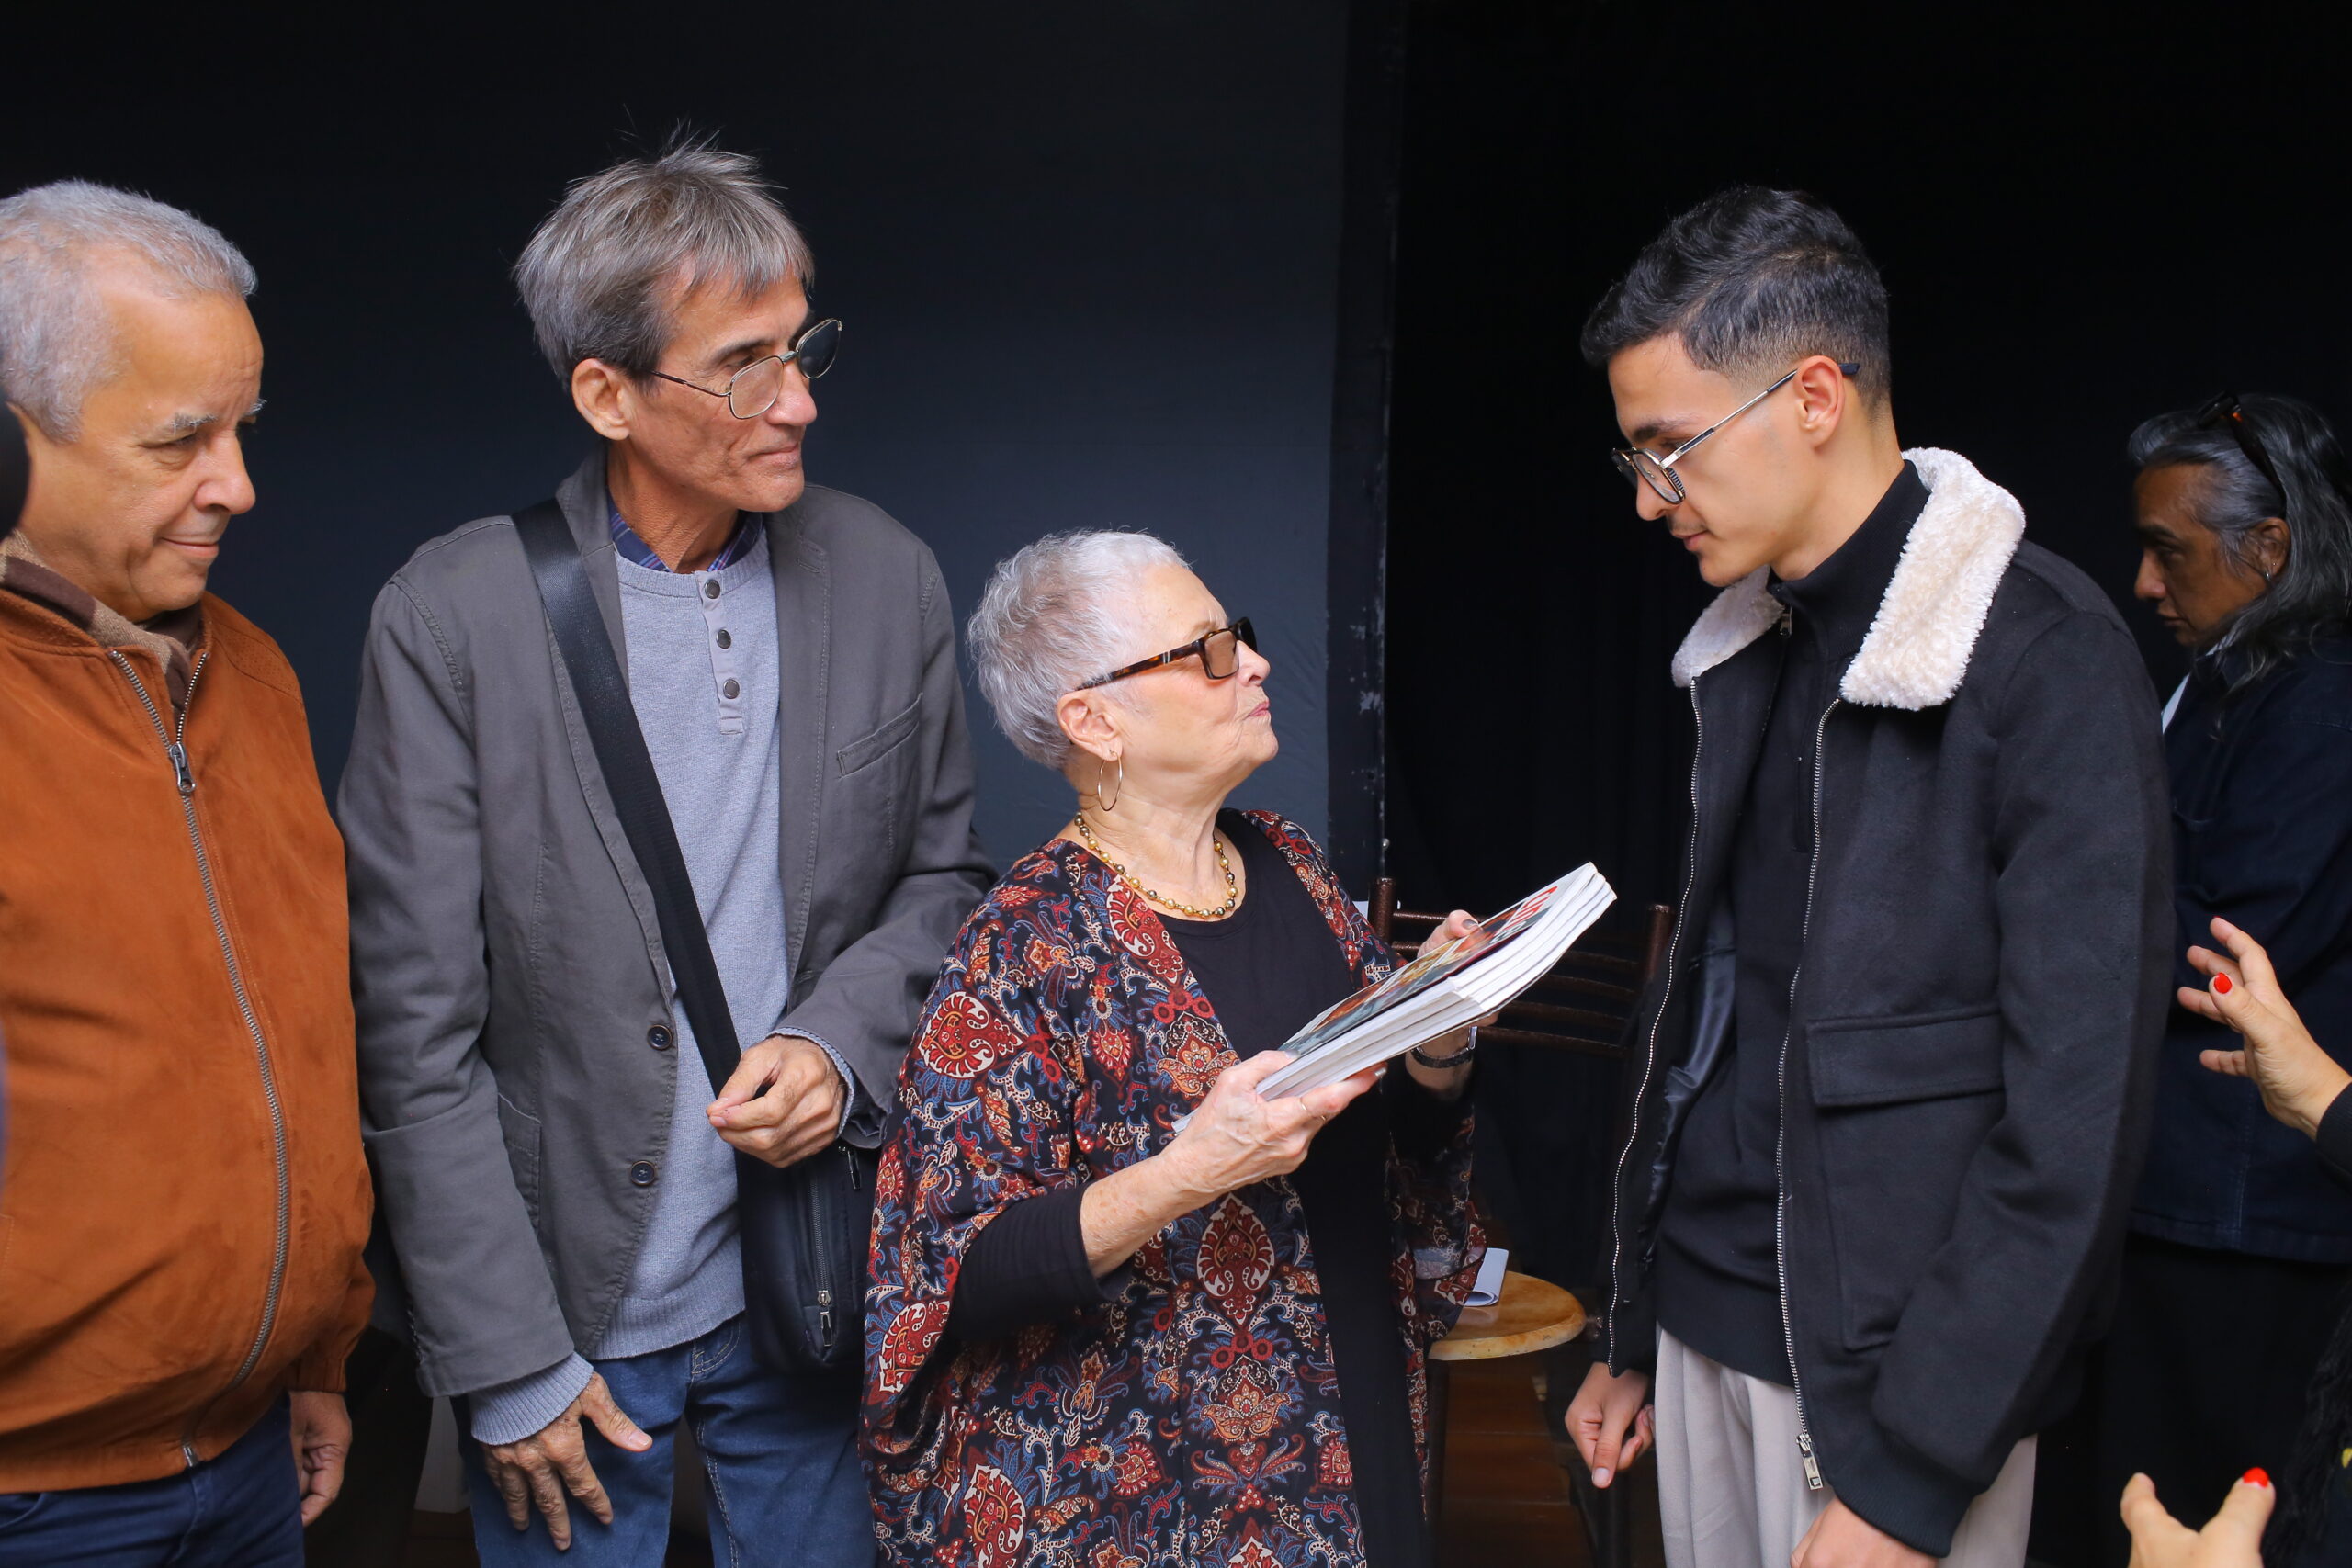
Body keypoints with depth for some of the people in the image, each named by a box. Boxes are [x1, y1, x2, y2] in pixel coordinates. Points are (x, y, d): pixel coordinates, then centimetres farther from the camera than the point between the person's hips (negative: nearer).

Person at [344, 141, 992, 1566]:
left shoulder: (888, 577, -3)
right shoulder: (452, 617, -13)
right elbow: (416, 1022, -10)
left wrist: (840, 1044, -11)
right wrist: (503, 1363, -9)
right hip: (575, 1309, -2)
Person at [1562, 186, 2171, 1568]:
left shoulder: (2048, 659, -15)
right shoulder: (1750, 646, 7)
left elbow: (2077, 1117, -18)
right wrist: (1629, 1333, 13)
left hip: (1891, 1364, -6)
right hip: (1708, 1318, 6)